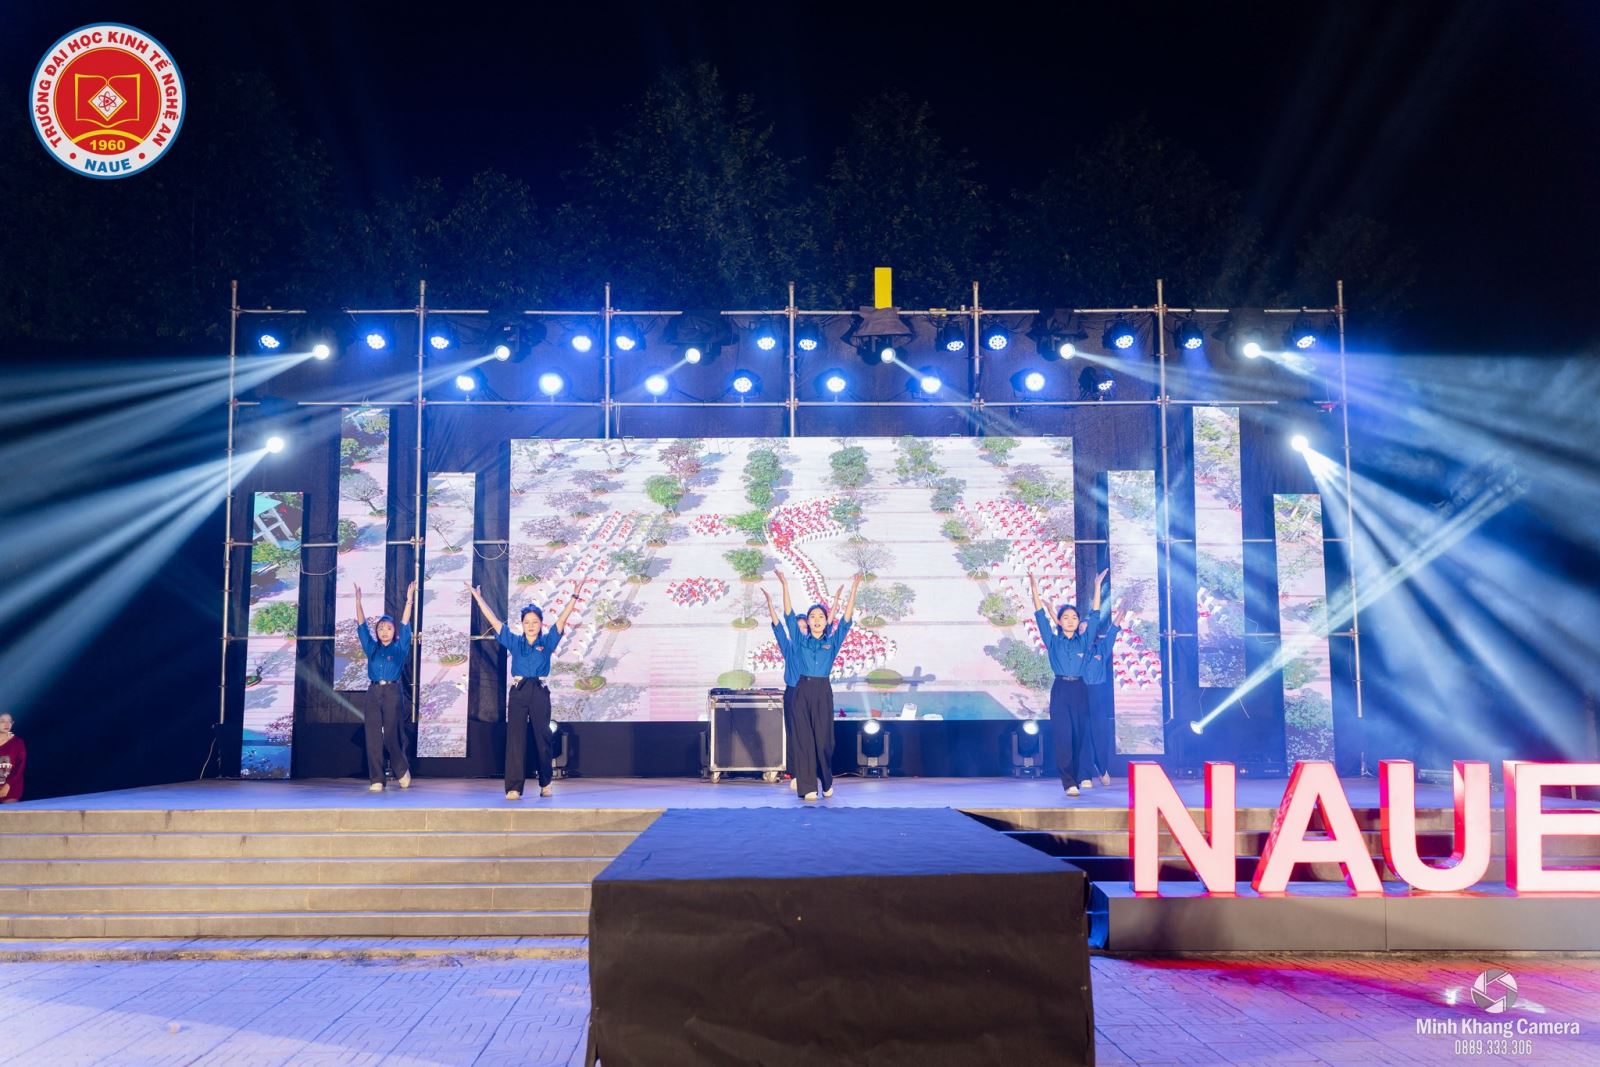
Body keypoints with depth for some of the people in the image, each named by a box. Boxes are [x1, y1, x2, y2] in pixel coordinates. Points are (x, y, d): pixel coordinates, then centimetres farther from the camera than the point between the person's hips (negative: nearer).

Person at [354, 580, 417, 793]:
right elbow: (362, 626, 7)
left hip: (393, 692, -3)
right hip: (374, 692, 3)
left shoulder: (400, 648, 7)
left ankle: (402, 771, 21)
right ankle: (376, 780, 2)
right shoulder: (372, 648, 13)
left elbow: (405, 626, -2)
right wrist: (358, 602, -3)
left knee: (392, 735, -3)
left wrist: (409, 601, -10)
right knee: (373, 737, -2)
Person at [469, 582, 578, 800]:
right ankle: (514, 787, -6)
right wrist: (478, 598, 5)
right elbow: (494, 620, 7)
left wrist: (574, 597, -9)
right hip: (518, 692, 1)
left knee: (542, 738, 7)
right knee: (515, 738, -5)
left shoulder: (547, 641, 6)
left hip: (540, 692, 0)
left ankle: (546, 783, 23)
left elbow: (562, 619, -1)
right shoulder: (514, 642, 8)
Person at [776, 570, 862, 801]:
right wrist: (785, 587, -5)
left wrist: (853, 591, -6)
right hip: (802, 691, 0)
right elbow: (789, 616, 2)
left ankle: (827, 783, 22)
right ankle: (807, 787, 2)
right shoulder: (800, 640, 8)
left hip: (823, 692, 0)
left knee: (823, 739, 1)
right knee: (803, 739, -1)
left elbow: (846, 619, 1)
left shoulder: (832, 641, 8)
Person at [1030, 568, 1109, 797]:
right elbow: (1041, 617, 0)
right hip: (1061, 690, -2)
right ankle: (1069, 782, -5)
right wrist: (1034, 589, -9)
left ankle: (1082, 776, 15)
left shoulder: (1083, 641, 8)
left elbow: (1095, 616, 7)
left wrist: (1097, 586, 5)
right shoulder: (1053, 641, 5)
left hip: (1079, 690, 2)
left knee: (1081, 733, 4)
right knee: (1063, 736, -6)